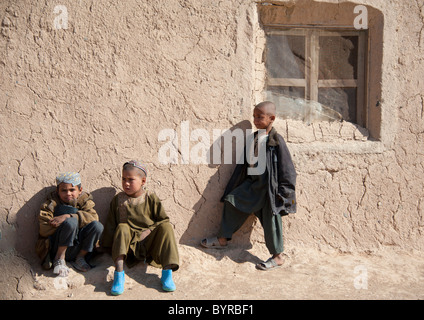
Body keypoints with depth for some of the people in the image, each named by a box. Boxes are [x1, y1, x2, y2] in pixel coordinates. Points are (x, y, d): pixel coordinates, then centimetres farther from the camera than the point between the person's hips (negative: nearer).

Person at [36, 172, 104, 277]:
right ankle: (59, 259, -15)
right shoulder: (52, 203, 1)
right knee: (71, 222, -30)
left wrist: (67, 216, -21)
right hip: (56, 247, -3)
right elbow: (44, 230, -11)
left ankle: (80, 257, -3)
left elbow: (93, 217, -13)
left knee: (97, 226, -20)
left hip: (77, 247, 4)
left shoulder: (84, 200, 9)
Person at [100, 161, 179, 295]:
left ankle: (167, 272, -31)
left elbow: (163, 220, 1)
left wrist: (149, 231, -13)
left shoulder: (151, 198, 2)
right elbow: (110, 225, 10)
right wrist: (108, 246, 4)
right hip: (129, 243, 1)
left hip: (149, 242, 0)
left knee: (166, 227, -25)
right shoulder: (118, 199, 7)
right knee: (122, 228, -29)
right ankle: (119, 272, -39)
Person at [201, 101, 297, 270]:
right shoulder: (253, 138, 7)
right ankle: (222, 239, 23)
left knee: (270, 219, -2)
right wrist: (235, 187, 17)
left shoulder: (276, 141, -14)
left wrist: (283, 192, -13)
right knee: (232, 201, 7)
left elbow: (286, 169, -12)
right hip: (252, 182, 8)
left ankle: (278, 256, 14)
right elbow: (245, 162, 15)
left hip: (269, 186, -7)